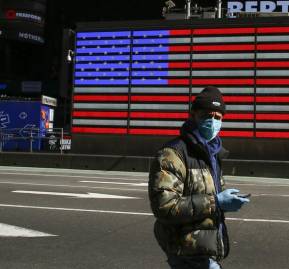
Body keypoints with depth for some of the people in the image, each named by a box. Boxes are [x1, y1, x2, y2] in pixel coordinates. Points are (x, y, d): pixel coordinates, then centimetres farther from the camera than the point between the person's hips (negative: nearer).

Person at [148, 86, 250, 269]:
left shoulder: (212, 154, 15)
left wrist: (225, 199, 8)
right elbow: (164, 207, -26)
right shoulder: (172, 155, -17)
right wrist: (215, 202, -25)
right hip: (191, 254, -9)